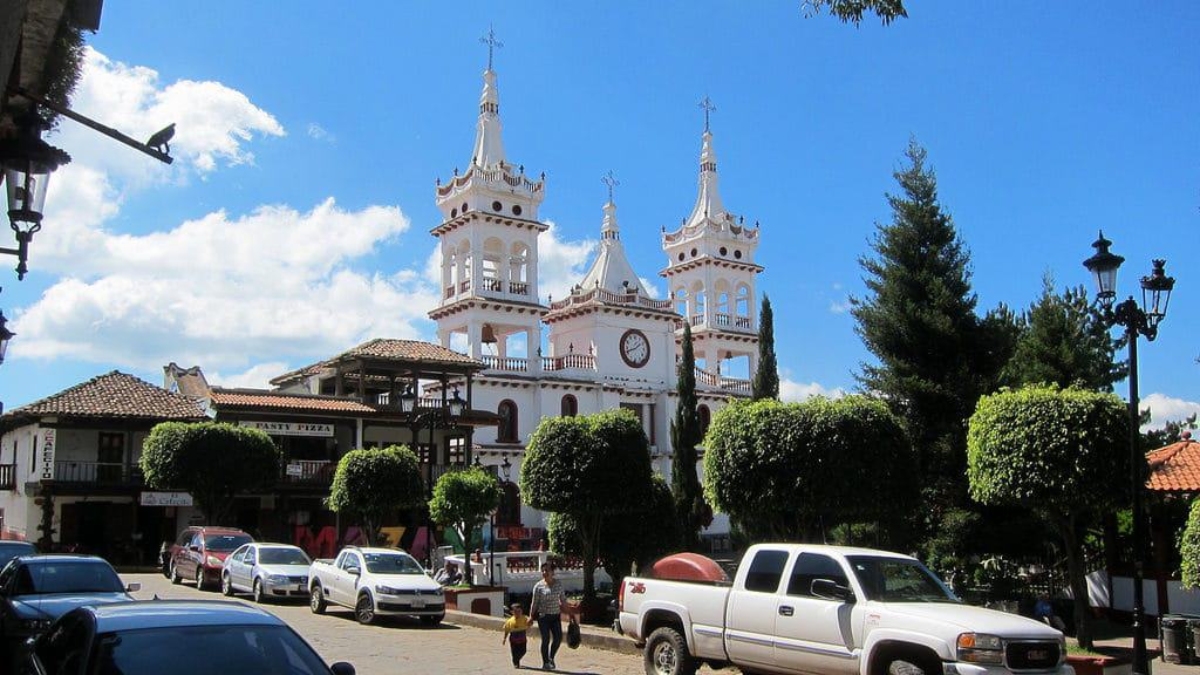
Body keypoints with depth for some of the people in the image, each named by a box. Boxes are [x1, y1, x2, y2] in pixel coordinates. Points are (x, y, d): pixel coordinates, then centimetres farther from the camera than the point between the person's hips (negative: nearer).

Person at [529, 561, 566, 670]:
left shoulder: (559, 584, 3)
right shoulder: (538, 586, -6)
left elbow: (563, 598, 12)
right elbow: (534, 603, -2)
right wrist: (531, 616, -1)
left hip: (556, 615, 3)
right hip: (543, 616, -3)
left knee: (558, 638, -2)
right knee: (546, 639, -5)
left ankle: (551, 658, 22)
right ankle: (545, 663, 8)